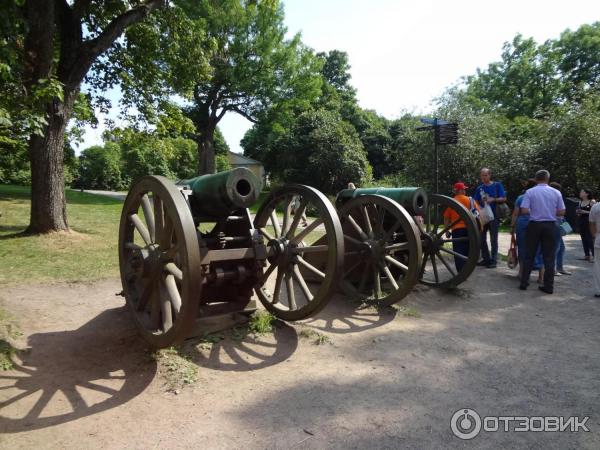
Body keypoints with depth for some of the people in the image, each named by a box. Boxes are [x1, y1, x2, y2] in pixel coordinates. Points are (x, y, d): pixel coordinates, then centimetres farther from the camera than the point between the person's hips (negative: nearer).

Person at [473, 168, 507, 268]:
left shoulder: (497, 185, 1)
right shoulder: (479, 188, 10)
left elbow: (504, 199, -3)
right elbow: (476, 202, 10)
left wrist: (493, 199, -19)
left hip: (494, 216, -4)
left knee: (493, 239, -1)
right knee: (482, 239, 6)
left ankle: (493, 260, 4)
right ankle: (486, 258, 17)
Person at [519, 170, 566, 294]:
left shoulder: (530, 192, -6)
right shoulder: (556, 192, 0)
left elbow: (524, 210, -12)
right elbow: (561, 212, 1)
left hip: (534, 225, -1)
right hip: (550, 226, 1)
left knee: (529, 255, 9)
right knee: (549, 257, 7)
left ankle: (524, 283, 12)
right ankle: (548, 286, 9)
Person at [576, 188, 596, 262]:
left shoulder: (592, 202, -4)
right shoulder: (580, 202, 14)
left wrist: (585, 212, -17)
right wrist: (578, 212, 2)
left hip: (589, 222, -7)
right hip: (581, 222, 7)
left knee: (590, 238, -11)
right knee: (584, 239, 7)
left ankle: (592, 255, -11)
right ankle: (587, 255, 13)